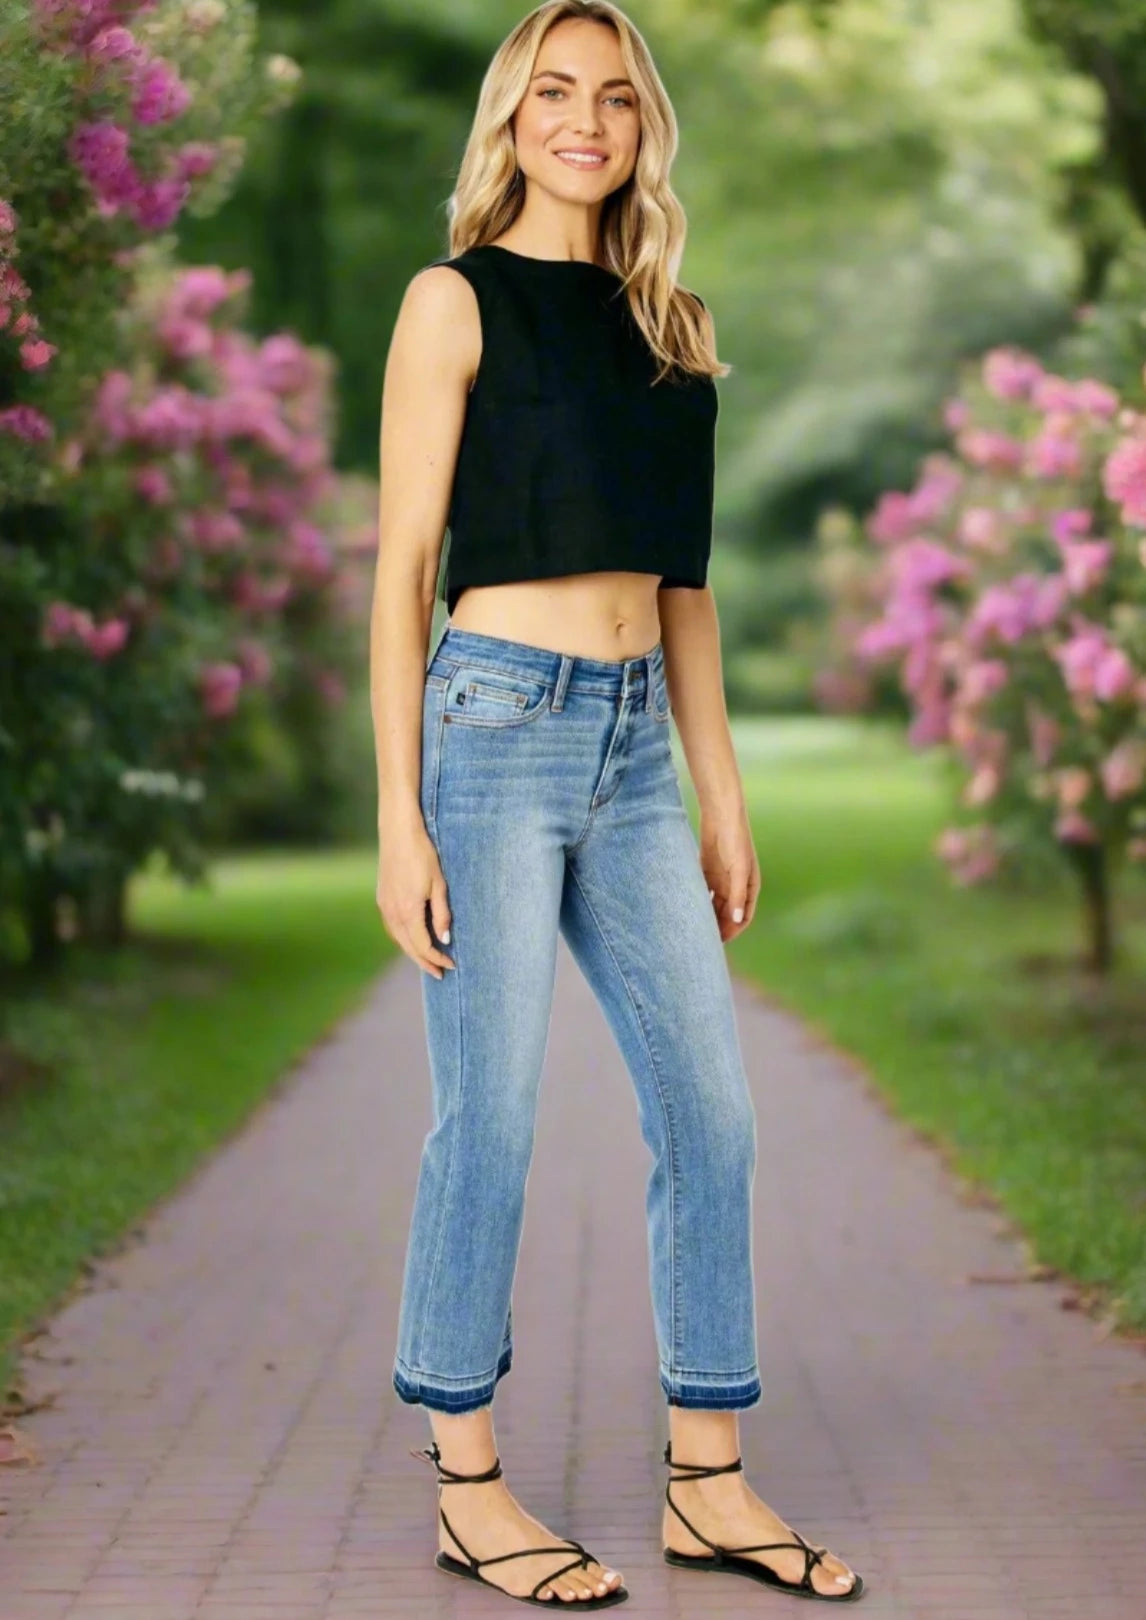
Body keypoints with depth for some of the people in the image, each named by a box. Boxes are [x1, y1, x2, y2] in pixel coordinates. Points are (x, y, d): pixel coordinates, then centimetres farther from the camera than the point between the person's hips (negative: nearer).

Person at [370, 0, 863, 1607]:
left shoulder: (669, 323, 16)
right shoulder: (458, 300, -1)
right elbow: (403, 570, -5)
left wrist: (723, 797, 14)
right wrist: (399, 818, -11)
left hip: (635, 749, 6)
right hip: (498, 725, -6)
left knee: (712, 1114, 4)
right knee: (491, 1124, -2)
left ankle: (709, 1485, 15)